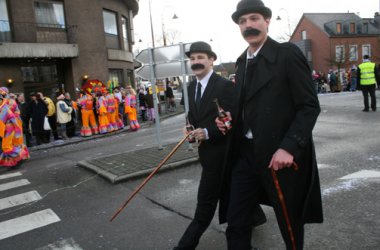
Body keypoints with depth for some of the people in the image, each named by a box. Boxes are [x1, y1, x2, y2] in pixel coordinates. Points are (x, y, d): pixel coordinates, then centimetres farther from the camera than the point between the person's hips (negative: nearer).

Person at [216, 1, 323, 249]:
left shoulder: (288, 53, -8)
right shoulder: (242, 61, 13)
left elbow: (310, 106, -12)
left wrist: (289, 147, -23)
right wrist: (230, 121, 1)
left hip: (282, 155, -5)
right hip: (246, 153, 6)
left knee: (290, 226, 15)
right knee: (235, 226, 8)